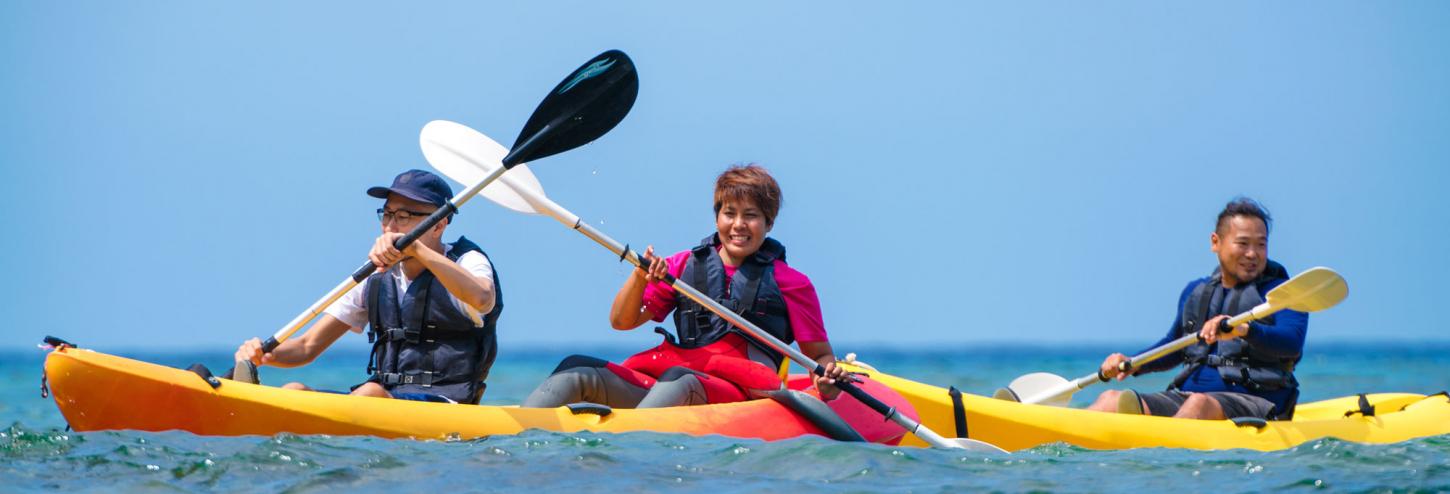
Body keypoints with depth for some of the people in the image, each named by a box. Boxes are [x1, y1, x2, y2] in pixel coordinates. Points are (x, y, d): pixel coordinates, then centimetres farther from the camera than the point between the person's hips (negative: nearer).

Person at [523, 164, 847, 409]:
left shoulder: (790, 283, 13)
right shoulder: (685, 265, 20)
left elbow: (820, 353, 14)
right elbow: (622, 321, 17)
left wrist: (828, 380, -10)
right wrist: (640, 277, -3)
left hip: (741, 393, -4)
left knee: (679, 381, -39)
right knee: (578, 373, -21)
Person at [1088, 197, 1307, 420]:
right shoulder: (1195, 292, 21)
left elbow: (1292, 343, -17)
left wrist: (1245, 330, -36)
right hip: (1187, 394, 6)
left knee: (1200, 404, -40)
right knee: (1112, 400, -16)